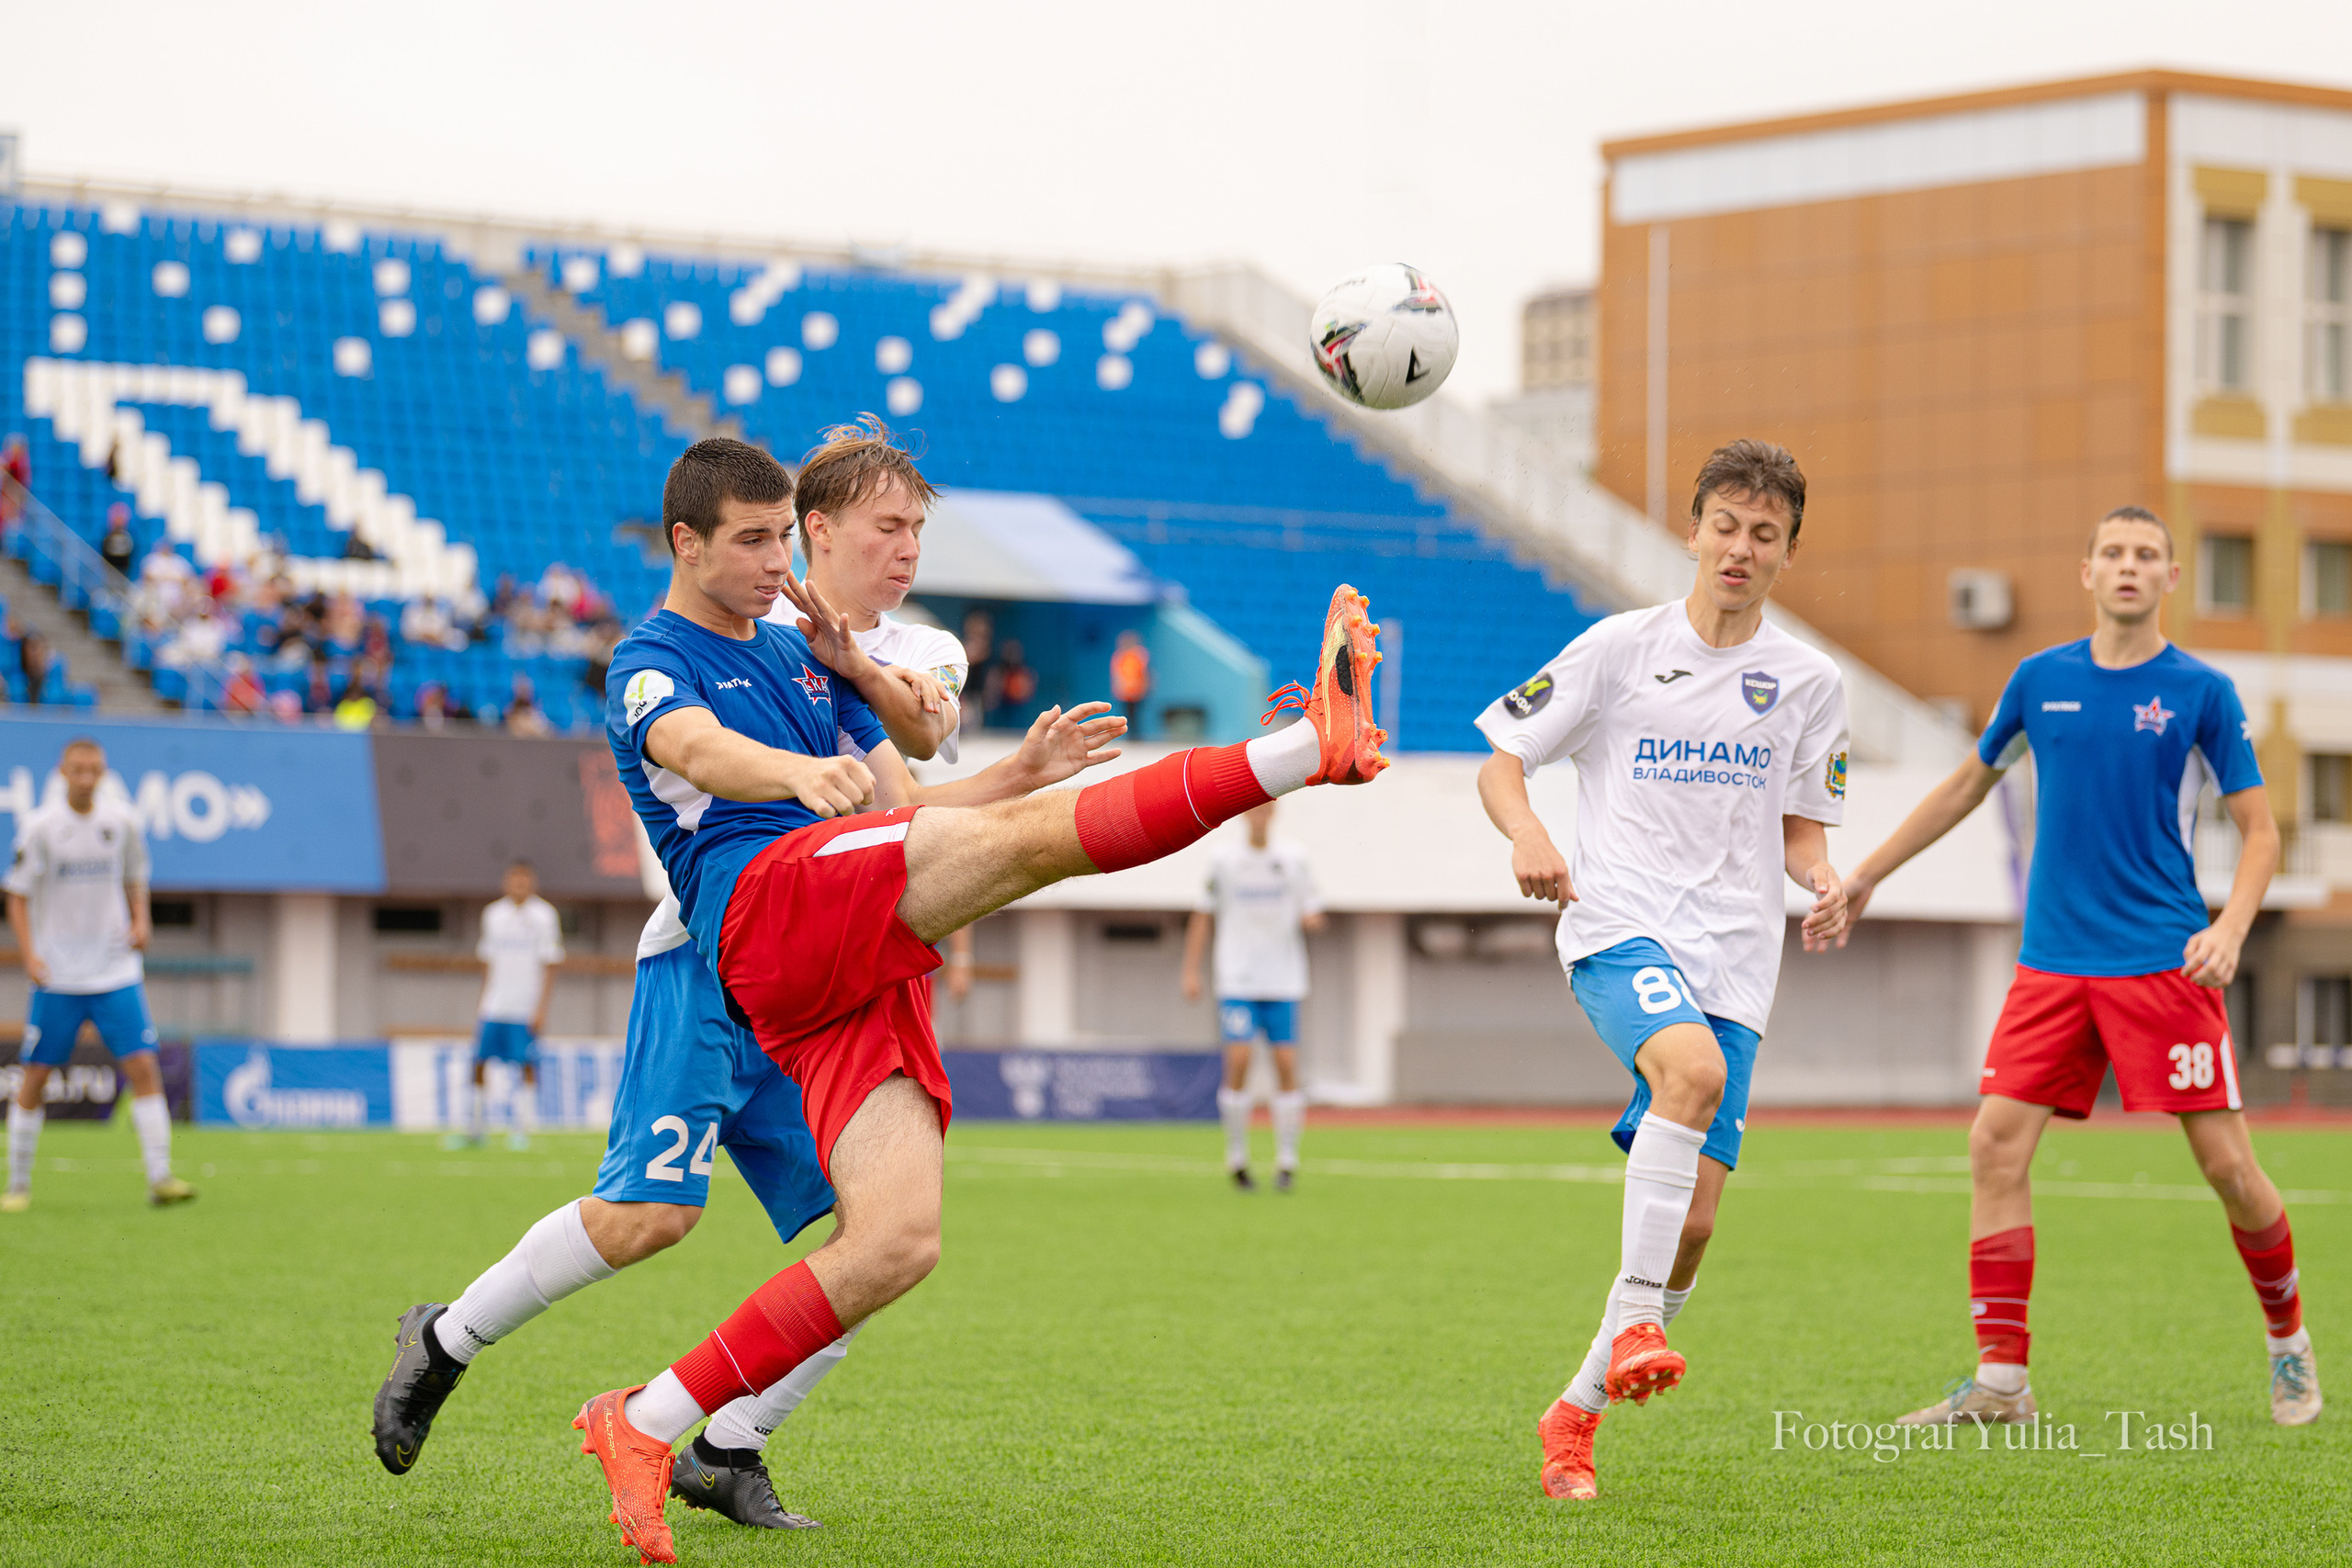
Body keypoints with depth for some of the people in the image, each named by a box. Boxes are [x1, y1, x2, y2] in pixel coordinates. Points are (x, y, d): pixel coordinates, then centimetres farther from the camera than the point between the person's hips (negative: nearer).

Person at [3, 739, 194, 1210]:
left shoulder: (122, 820, 2)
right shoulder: (39, 826, -6)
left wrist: (140, 923, -2)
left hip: (116, 972, 2)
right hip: (57, 976, -2)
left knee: (143, 1066, -9)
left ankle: (160, 1177, -10)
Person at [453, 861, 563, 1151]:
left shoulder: (543, 916, -2)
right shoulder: (494, 914, 11)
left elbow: (549, 966, -3)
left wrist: (541, 1008, -10)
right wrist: (482, 1000, 15)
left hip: (527, 1006, -4)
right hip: (494, 1007, 4)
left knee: (526, 1067, -6)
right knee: (479, 1063, 0)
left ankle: (523, 1129, 3)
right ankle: (476, 1129, 9)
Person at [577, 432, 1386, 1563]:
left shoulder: (803, 656, 32)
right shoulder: (649, 664, 9)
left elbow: (903, 810, 31)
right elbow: (697, 750, -17)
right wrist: (799, 770, -37)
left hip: (863, 975, 7)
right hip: (768, 899, -7)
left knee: (898, 1237, -12)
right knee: (1024, 837, -26)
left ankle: (646, 1425, -9)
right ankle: (1307, 745, -35)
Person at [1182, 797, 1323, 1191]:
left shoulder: (1294, 859, 7)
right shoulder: (1223, 859, 5)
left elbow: (1311, 913, 12)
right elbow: (1202, 917, 10)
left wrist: (1311, 918, -13)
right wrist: (1191, 971, 4)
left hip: (1284, 981, 1)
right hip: (1237, 979, -1)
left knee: (1286, 1064, -5)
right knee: (1238, 1060, -13)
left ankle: (1287, 1161, 2)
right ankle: (1236, 1157, 0)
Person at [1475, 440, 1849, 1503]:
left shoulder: (1808, 682, 11)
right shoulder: (1618, 648, 4)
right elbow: (1501, 763, 6)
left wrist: (1822, 882, -3)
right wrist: (1528, 835, -15)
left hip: (1734, 961, 3)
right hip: (1618, 926, -3)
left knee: (1691, 1222, -3)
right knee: (1693, 1068, -36)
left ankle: (1576, 1411, 15)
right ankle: (1634, 1326, -32)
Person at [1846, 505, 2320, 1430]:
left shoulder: (2201, 692, -2)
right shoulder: (2042, 680, 7)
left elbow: (2259, 830, 1)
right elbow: (1971, 783, 21)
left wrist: (2230, 929, -16)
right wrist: (1864, 877, 23)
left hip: (2164, 964, -3)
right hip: (2052, 962, 3)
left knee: (2227, 1162, -5)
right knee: (1996, 1145, -9)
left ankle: (2289, 1344, 20)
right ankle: (2001, 1381, -3)